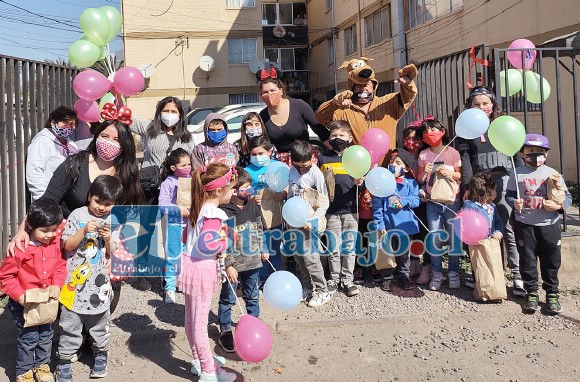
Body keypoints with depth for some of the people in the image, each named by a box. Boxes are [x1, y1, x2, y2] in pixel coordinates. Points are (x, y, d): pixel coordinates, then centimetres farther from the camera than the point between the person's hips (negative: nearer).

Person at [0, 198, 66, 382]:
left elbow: (60, 266, 2)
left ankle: (42, 365, 37)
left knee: (46, 335, 17)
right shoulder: (19, 248, -23)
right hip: (25, 303, -5)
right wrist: (19, 296, -23)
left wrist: (56, 285, -14)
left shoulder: (55, 243, -8)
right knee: (29, 337, 3)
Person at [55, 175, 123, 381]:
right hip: (76, 280, -2)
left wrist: (108, 239, -17)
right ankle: (64, 361, 18)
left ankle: (101, 356, 32)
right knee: (70, 325, 4)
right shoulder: (78, 215, -4)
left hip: (100, 283, 2)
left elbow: (113, 253, 3)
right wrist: (84, 231, -21)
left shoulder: (113, 221, 2)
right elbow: (67, 245, -7)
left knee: (99, 324, 14)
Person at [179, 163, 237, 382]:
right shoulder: (214, 214, -21)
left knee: (191, 319, 19)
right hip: (202, 269, -9)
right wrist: (224, 243, -12)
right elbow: (206, 244, -30)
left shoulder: (199, 208, 8)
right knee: (200, 322, 3)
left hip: (190, 264, 10)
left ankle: (199, 360, 37)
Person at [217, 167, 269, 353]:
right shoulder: (223, 212, -17)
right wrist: (228, 265, -18)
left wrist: (263, 250, 12)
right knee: (228, 298, 9)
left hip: (252, 261, 6)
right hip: (233, 264, -5)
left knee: (253, 296, 19)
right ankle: (225, 330, 24)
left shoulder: (253, 206, 2)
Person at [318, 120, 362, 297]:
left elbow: (361, 181, 7)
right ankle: (334, 279, 18)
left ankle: (347, 279, 16)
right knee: (334, 248, 6)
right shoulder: (324, 159, 6)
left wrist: (359, 183, -14)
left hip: (350, 209, 0)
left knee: (349, 247, 6)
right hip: (331, 210, 0)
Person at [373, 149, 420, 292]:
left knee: (404, 253, 14)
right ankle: (387, 278, 22)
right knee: (388, 252, 9)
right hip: (387, 225, -1)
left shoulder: (411, 183, 1)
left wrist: (403, 201, -22)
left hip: (405, 224, 1)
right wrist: (379, 224, -10)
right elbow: (377, 205, -5)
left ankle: (403, 276, 29)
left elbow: (416, 200, -4)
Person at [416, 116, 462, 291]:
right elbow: (419, 180, 8)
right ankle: (436, 274, 10)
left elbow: (461, 175, 3)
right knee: (435, 239, 2)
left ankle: (453, 273, 15)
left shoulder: (452, 152, -3)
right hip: (433, 203, 2)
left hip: (452, 201, -1)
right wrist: (424, 173, -12)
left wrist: (450, 173, -16)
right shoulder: (423, 155, 4)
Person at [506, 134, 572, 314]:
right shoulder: (517, 174, 0)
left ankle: (552, 294, 22)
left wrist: (559, 205, -16)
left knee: (551, 261, 8)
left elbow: (567, 196, 3)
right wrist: (514, 203, -17)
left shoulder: (553, 174, 1)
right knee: (527, 260, 8)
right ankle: (531, 293, 20)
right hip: (524, 224, 0)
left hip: (549, 224, 1)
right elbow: (509, 195, 3)